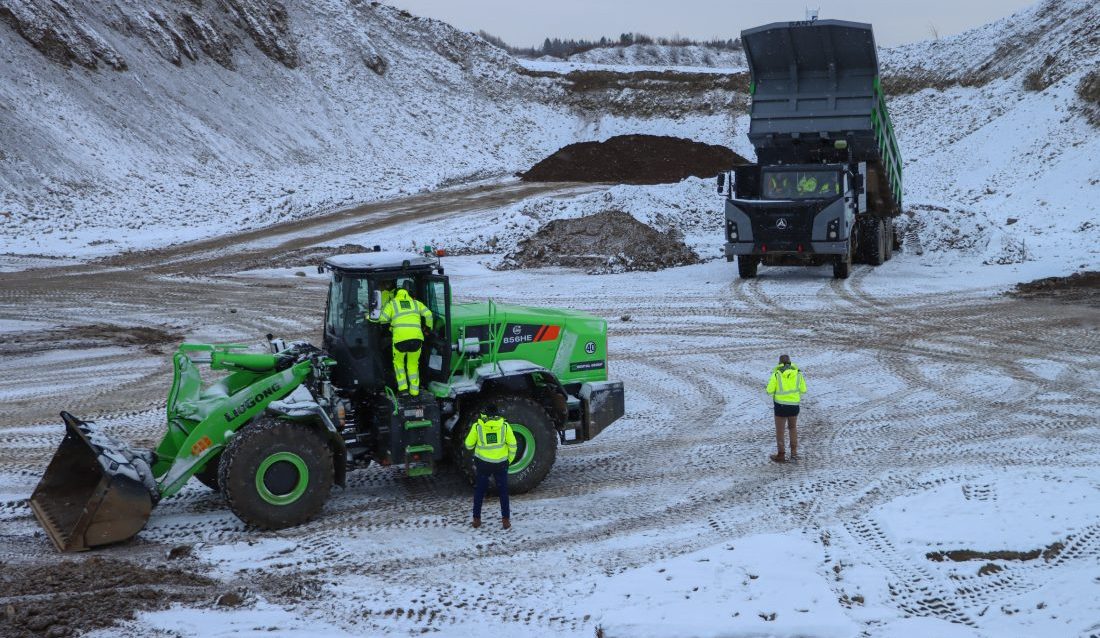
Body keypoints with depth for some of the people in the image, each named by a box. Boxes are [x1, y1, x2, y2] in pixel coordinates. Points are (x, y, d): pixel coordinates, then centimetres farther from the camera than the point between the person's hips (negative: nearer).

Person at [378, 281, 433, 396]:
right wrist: (429, 328, 29)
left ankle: (402, 386, 13)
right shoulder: (416, 303, 22)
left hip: (400, 338, -2)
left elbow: (383, 319, 2)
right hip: (416, 337, 2)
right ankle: (414, 389, 18)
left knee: (398, 361, 24)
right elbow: (428, 314, 13)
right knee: (413, 364, 22)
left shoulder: (392, 303, 15)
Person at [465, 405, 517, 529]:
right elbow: (512, 445, -3)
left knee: (479, 491, 14)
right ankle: (506, 520, 10)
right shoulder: (504, 426, -5)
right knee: (503, 491, 12)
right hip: (501, 463, 0)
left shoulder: (477, 426, -7)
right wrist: (510, 459, 11)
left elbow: (469, 445, 0)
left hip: (483, 463, 0)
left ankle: (476, 519, 15)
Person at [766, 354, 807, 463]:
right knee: (793, 427, 26)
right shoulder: (798, 373, 0)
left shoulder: (776, 374, -9)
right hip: (794, 405, 3)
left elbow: (769, 391, -10)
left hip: (781, 406, -3)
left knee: (779, 430, 13)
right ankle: (794, 452, 20)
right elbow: (803, 389, 7)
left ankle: (781, 455, 20)